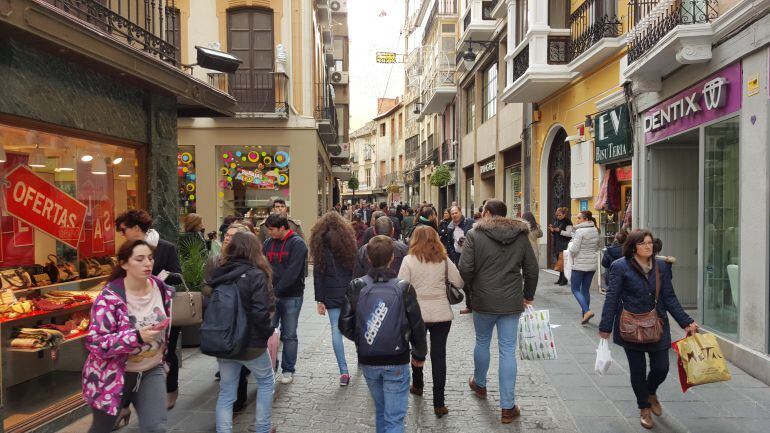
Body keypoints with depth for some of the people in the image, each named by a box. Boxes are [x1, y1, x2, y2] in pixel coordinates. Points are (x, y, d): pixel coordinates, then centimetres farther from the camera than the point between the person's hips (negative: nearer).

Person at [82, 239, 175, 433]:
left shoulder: (161, 288, -4)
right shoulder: (110, 297, -20)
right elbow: (95, 342, -23)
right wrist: (137, 337, -32)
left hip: (151, 371, 3)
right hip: (114, 374, -3)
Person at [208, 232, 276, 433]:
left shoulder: (219, 274, 3)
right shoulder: (255, 275, -16)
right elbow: (260, 312, -23)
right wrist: (267, 333, -7)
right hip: (250, 342, -5)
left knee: (226, 392, 14)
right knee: (266, 381, 18)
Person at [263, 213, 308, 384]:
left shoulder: (297, 244, -10)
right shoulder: (268, 243, 8)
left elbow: (292, 272, -17)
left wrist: (275, 290, -18)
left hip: (291, 296, -5)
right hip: (271, 296, 5)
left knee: (289, 335, 4)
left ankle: (288, 370, 16)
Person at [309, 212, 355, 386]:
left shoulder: (320, 246, -2)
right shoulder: (349, 243, 1)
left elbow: (318, 275, -4)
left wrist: (319, 300, -1)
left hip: (331, 296, -1)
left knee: (336, 331, 2)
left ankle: (344, 371, -1)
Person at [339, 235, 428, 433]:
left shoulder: (356, 287, -9)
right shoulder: (404, 288, -13)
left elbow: (344, 325, -6)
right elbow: (417, 326, -9)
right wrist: (420, 354, 8)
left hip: (367, 361, 3)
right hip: (397, 362, -3)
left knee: (380, 409, 24)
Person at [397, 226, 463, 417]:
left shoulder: (409, 260, -8)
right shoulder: (444, 260, -2)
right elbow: (459, 282, 0)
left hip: (417, 313, -1)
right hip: (442, 314, 1)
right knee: (439, 355, 5)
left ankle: (417, 386, 41)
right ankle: (439, 403, 6)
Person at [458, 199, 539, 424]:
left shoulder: (474, 235, -9)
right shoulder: (521, 235, 2)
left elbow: (465, 268, -14)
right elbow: (531, 269, 5)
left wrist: (471, 287, 6)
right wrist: (528, 295, 18)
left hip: (483, 300, -1)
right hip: (512, 302, 2)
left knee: (482, 342, 20)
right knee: (508, 350, 5)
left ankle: (479, 384, 43)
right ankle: (508, 407, 9)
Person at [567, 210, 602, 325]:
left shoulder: (580, 231, -16)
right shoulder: (596, 231, 6)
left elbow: (574, 249, -18)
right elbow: (599, 245, 20)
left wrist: (571, 245, 2)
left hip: (580, 265, -7)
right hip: (592, 264, 7)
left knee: (575, 289, 3)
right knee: (586, 290, 14)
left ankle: (587, 311, -14)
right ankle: (584, 315, 18)